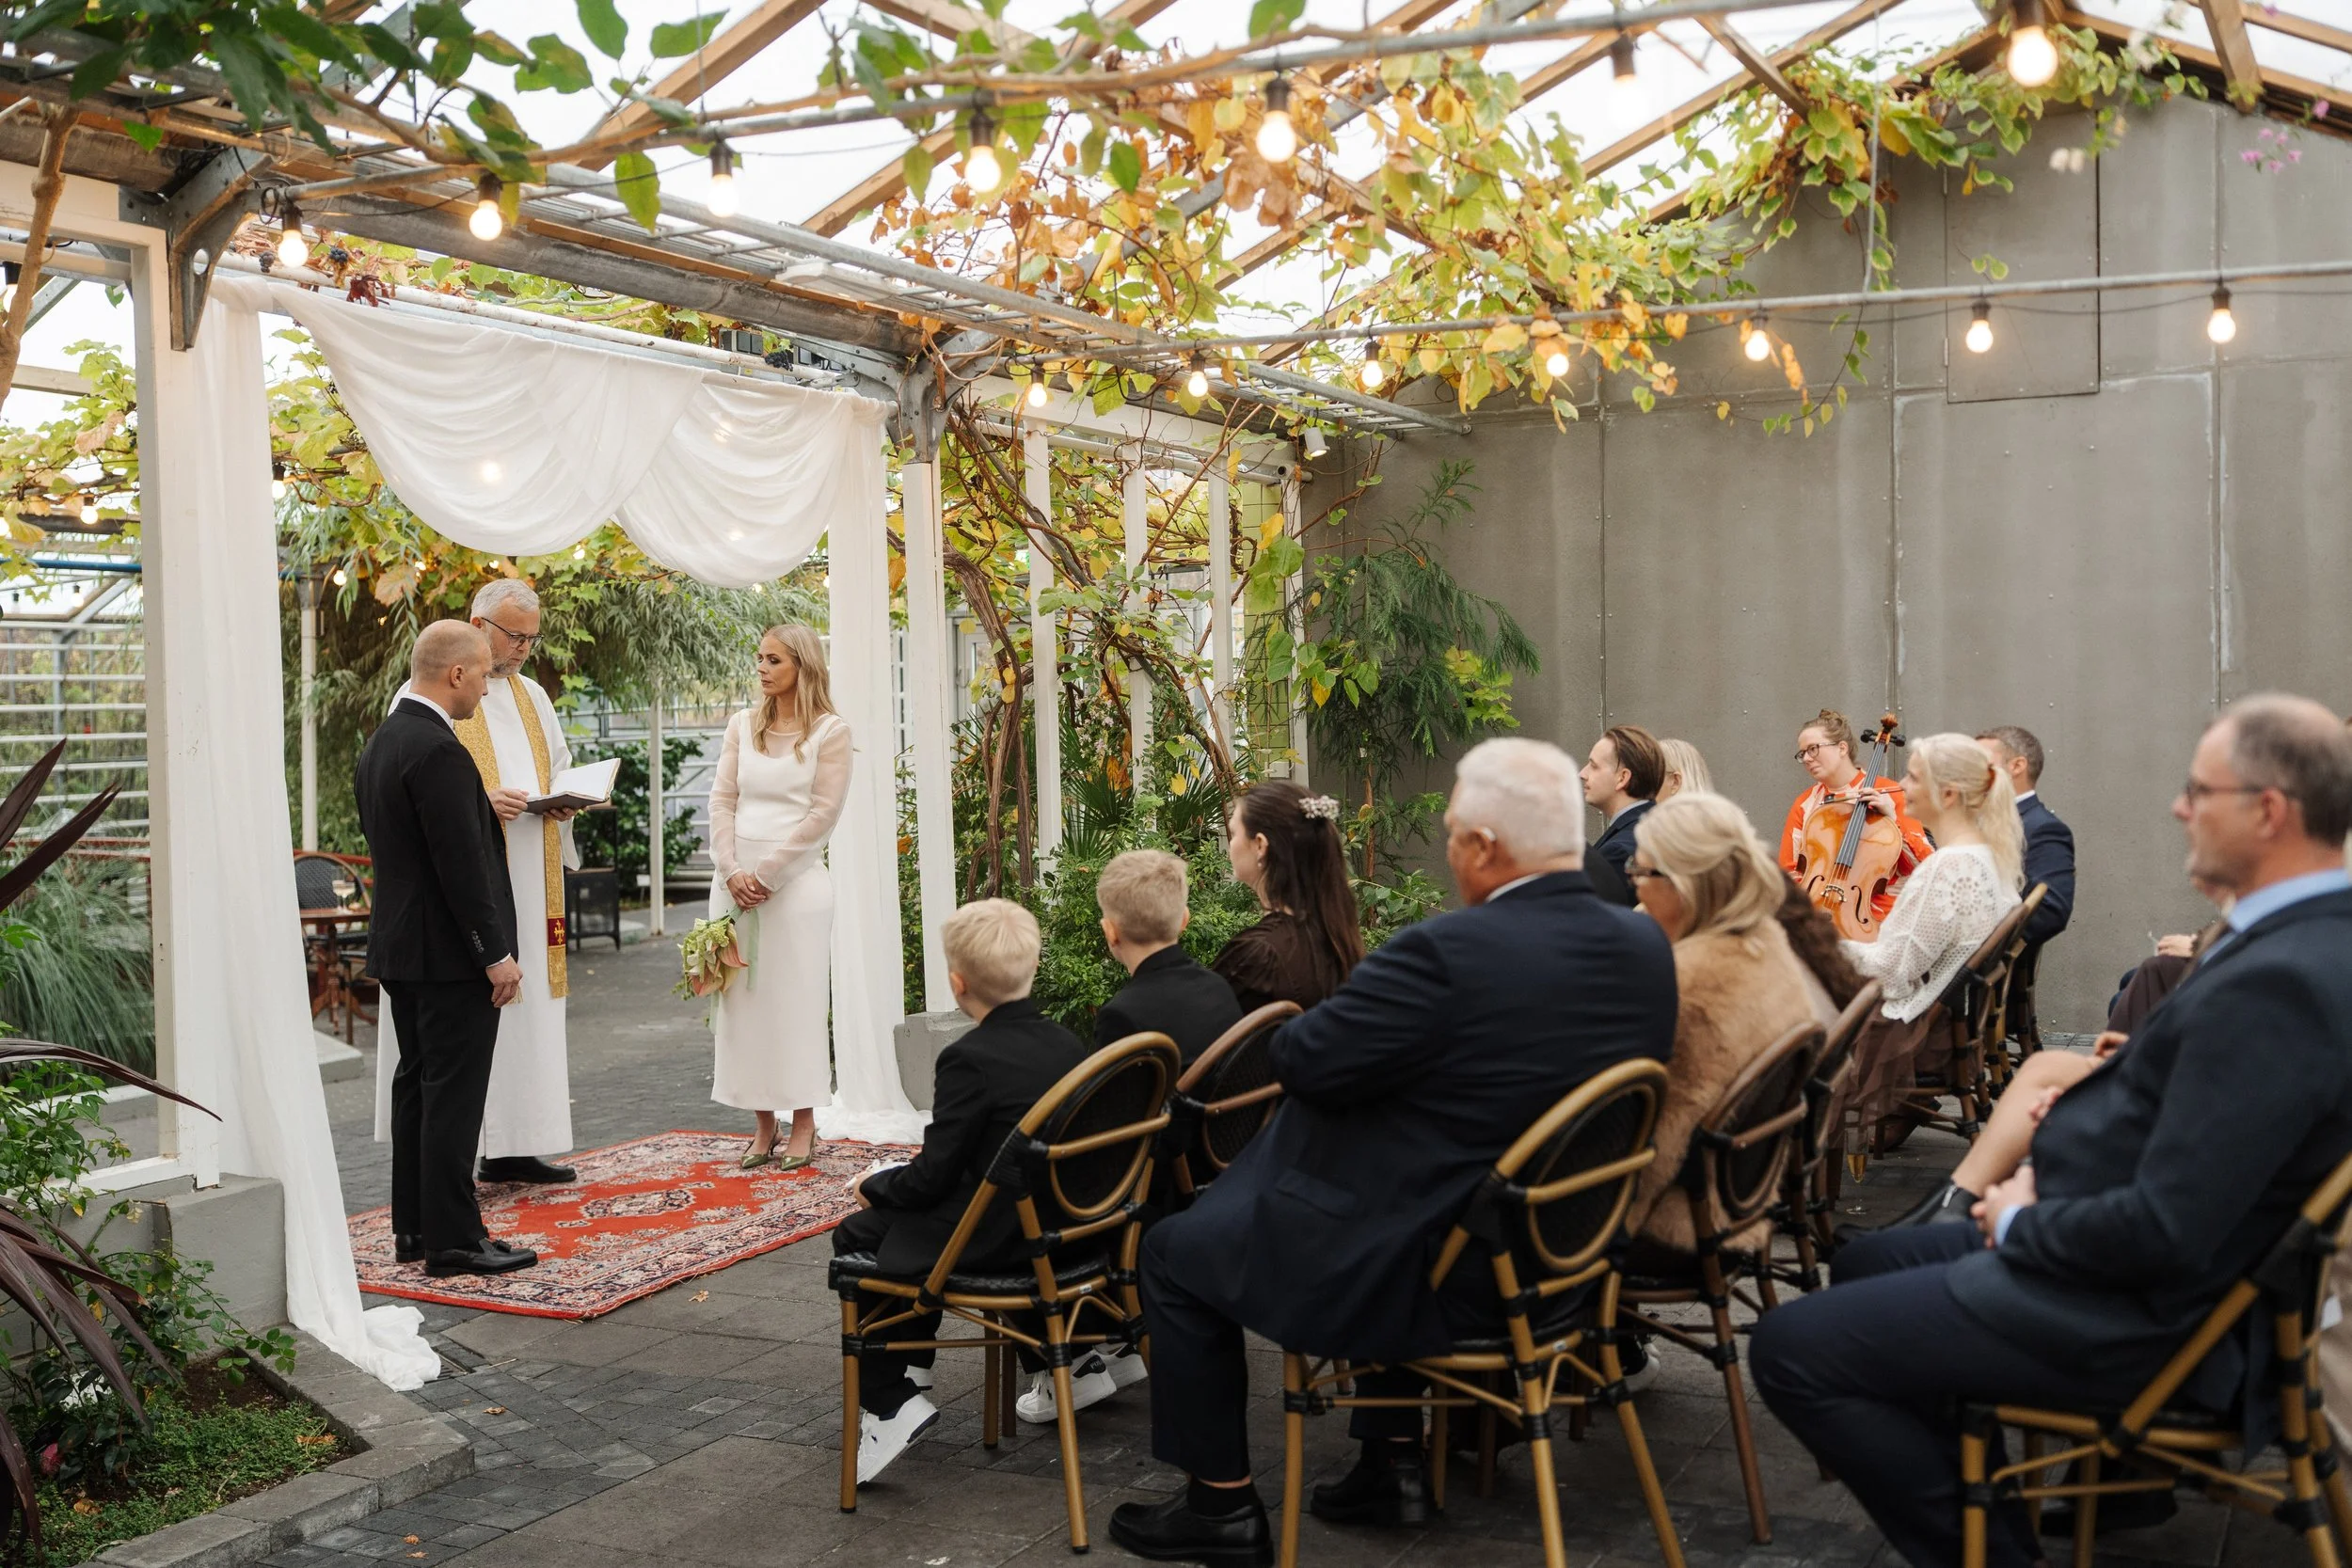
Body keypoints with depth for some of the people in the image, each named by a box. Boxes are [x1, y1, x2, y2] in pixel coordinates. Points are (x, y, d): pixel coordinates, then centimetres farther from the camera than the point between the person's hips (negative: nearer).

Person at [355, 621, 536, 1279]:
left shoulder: (380, 742, 11)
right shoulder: (439, 750, -20)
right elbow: (462, 863, -22)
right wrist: (496, 954, -17)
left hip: (399, 946, 10)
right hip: (450, 954, -10)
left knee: (417, 1087, 15)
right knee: (454, 1094, -4)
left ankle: (414, 1227, 22)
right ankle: (452, 1239, 1)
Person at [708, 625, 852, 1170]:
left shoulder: (830, 731, -1)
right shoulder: (743, 725, 13)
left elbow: (823, 812, -7)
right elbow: (722, 800, 8)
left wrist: (768, 874, -10)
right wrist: (732, 870, -6)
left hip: (795, 879, -5)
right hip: (736, 877, 5)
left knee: (795, 998, -1)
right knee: (741, 997, 5)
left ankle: (803, 1126, 7)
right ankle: (763, 1124, 13)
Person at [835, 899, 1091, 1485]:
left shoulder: (969, 1059, -19)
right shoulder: (1066, 1043, 3)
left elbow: (932, 1177, -17)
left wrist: (874, 1186, 4)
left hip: (998, 1238, -8)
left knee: (858, 1235, 5)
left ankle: (888, 1403, 3)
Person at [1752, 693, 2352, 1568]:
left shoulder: (2276, 983, -29)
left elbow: (2163, 1232, -30)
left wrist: (2023, 1222, -13)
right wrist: (2053, 1181, 3)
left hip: (2136, 1316, -10)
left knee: (1791, 1350, -7)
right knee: (1866, 1265, 24)